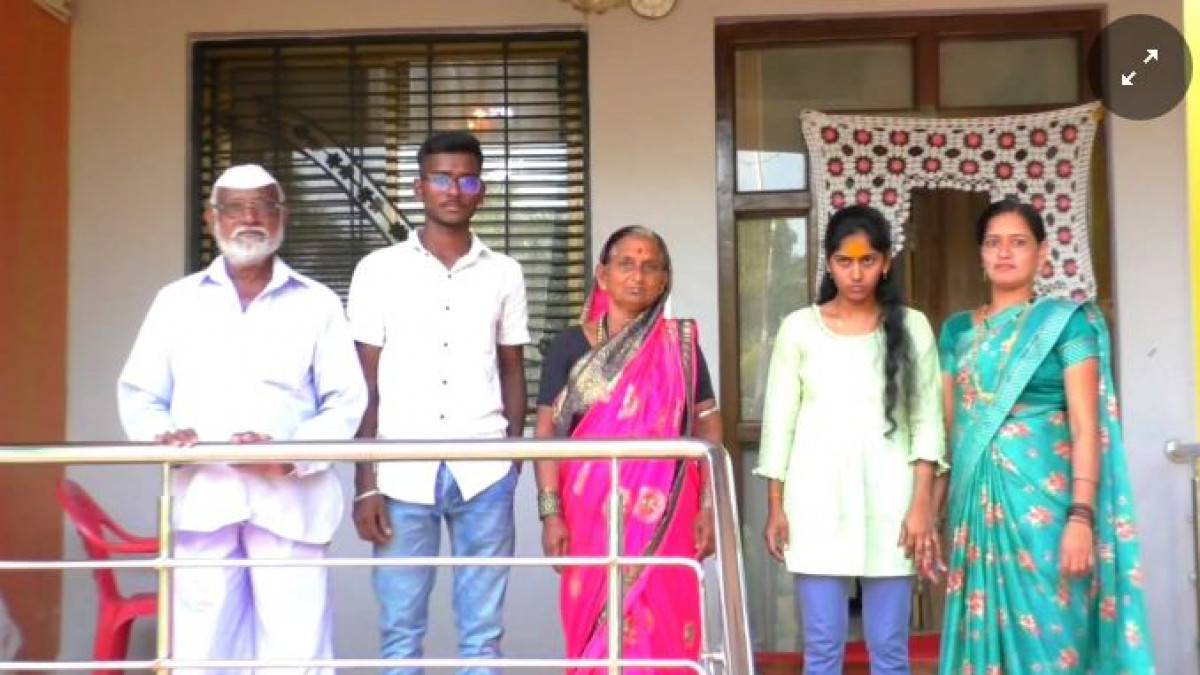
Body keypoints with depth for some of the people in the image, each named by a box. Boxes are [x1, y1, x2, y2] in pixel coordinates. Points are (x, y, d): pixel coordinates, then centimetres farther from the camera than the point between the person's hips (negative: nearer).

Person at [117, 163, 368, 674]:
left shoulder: (318, 304, 8)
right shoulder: (176, 301, 13)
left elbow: (346, 402, 3)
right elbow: (138, 394, 12)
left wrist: (292, 454, -15)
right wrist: (163, 435, -10)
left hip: (289, 503, -1)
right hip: (202, 501, 2)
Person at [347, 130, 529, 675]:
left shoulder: (504, 274, 8)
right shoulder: (379, 270, 3)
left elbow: (512, 371, 13)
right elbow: (365, 385, 3)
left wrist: (513, 458, 4)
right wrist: (365, 484, -2)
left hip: (483, 475, 1)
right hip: (403, 476, -1)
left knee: (483, 630, 7)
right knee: (400, 630, 6)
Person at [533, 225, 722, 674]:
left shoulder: (679, 345, 5)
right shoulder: (570, 345, 3)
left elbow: (708, 426, 4)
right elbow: (547, 431, 0)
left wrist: (709, 506, -4)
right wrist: (551, 513, -8)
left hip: (663, 513, 0)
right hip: (591, 510, 0)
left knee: (658, 629, -1)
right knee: (596, 627, 4)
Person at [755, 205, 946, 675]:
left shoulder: (912, 327, 4)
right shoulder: (799, 327, 4)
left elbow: (927, 419, 1)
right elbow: (779, 421, 5)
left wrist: (922, 504, -7)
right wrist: (775, 507, 2)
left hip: (888, 497, 0)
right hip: (818, 497, 0)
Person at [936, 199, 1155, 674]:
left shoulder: (1066, 320, -1)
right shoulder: (957, 331, 12)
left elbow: (1086, 425, -8)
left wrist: (1081, 516, -17)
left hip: (1042, 497, -4)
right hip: (974, 501, 4)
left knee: (1046, 633, -2)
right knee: (983, 631, 8)